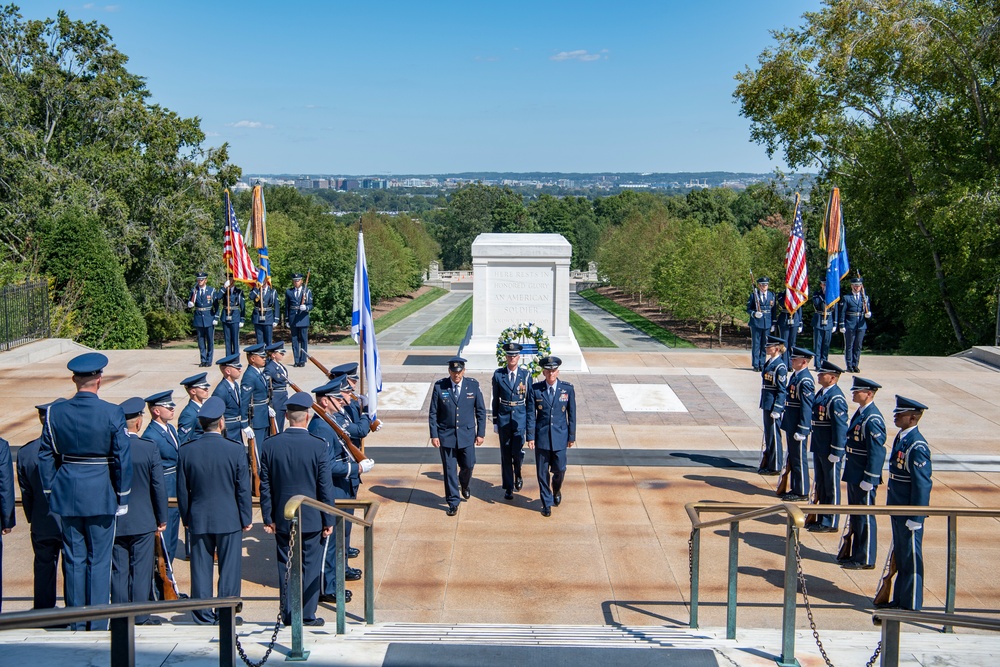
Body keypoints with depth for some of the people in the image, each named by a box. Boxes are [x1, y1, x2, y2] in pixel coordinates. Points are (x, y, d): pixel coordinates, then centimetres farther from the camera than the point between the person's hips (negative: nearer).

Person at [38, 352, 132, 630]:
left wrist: (50, 491, 14)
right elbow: (122, 458, -9)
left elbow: (46, 456, 4)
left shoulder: (54, 412, -2)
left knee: (74, 559, 11)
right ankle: (97, 624, 11)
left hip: (67, 494, 3)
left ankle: (76, 623, 19)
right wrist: (122, 497, 1)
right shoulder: (112, 413, -11)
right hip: (101, 495, -3)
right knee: (99, 560, 6)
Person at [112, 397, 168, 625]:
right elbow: (159, 487, -8)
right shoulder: (149, 448, -11)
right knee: (141, 570, 5)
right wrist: (162, 519, 4)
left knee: (118, 571, 9)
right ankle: (141, 617, 9)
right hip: (143, 521, -2)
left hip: (114, 521, 2)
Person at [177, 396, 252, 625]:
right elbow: (243, 489, -6)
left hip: (198, 520, 2)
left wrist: (186, 518, 14)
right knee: (229, 568, 6)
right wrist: (246, 518, 3)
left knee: (201, 569, 9)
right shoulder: (236, 450, -10)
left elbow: (182, 490, 3)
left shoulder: (187, 451, -3)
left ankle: (204, 616, 14)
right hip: (229, 520, -2)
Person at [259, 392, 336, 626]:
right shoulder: (318, 446, -14)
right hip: (311, 519, -2)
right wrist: (328, 520, 0)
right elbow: (325, 487, -10)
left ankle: (288, 616, 19)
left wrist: (268, 518, 9)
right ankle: (307, 616, 14)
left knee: (285, 567, 12)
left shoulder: (270, 445, -6)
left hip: (282, 519, 3)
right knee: (310, 567, 9)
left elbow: (265, 486, 0)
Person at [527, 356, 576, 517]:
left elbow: (572, 414, 3)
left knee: (559, 470, 3)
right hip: (541, 437, 0)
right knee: (543, 472, 6)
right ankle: (546, 503, 21)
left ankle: (556, 491, 36)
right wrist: (530, 437, -4)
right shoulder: (535, 389, -4)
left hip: (560, 436, 0)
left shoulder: (567, 389, -3)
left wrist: (572, 436, 4)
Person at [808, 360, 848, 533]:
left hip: (830, 450, -9)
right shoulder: (820, 393, 8)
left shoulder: (836, 399, -19)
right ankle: (821, 518, 29)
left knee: (831, 486, 3)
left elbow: (840, 427, -21)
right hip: (818, 448, 9)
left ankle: (830, 523, 13)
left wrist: (835, 452, -20)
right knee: (821, 485, 18)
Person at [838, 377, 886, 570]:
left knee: (864, 518, 1)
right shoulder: (860, 413, 9)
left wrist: (868, 480, -21)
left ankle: (865, 560, 11)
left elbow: (877, 452, -22)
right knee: (855, 516, 17)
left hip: (864, 477, -10)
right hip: (854, 475, 10)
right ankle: (854, 553, 29)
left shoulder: (873, 419, -21)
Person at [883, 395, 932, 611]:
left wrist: (915, 517, -19)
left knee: (911, 558, 3)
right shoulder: (901, 438, 8)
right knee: (900, 555, 18)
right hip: (898, 509, 9)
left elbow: (922, 484, -21)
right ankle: (900, 600, 29)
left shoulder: (917, 446, -21)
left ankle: (911, 605, 14)